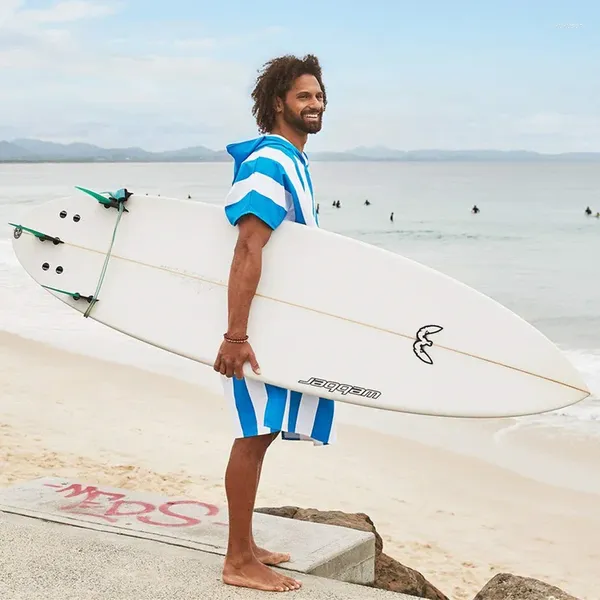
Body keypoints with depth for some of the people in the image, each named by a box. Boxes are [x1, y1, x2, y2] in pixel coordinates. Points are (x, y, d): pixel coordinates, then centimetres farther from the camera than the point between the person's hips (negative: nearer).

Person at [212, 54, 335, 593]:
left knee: (260, 433, 14)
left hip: (285, 322, 10)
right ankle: (239, 563, 3)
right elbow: (247, 254, -23)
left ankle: (245, 547, 24)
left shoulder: (294, 163, 16)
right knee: (255, 435, -5)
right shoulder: (268, 165, -16)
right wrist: (236, 336, -28)